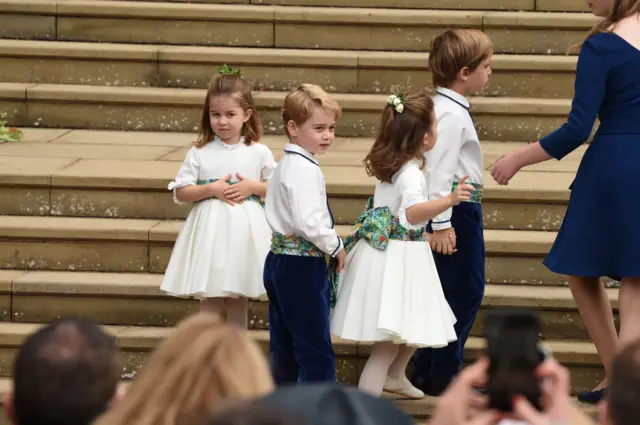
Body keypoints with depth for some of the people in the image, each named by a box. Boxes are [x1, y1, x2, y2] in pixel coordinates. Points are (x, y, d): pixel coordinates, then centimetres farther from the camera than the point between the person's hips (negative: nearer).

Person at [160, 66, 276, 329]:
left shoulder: (259, 153, 1)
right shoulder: (199, 154, 0)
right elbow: (180, 193, -1)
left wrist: (253, 187, -10)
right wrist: (211, 190, -14)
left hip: (244, 230, 0)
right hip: (209, 231, 0)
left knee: (238, 302, 5)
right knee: (211, 301, 3)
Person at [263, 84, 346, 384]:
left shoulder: (286, 165, 15)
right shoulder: (305, 170, -18)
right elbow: (308, 222, -27)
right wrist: (335, 246, -12)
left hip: (280, 259, 11)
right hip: (302, 267, -11)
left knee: (284, 346, 16)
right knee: (316, 348, -7)